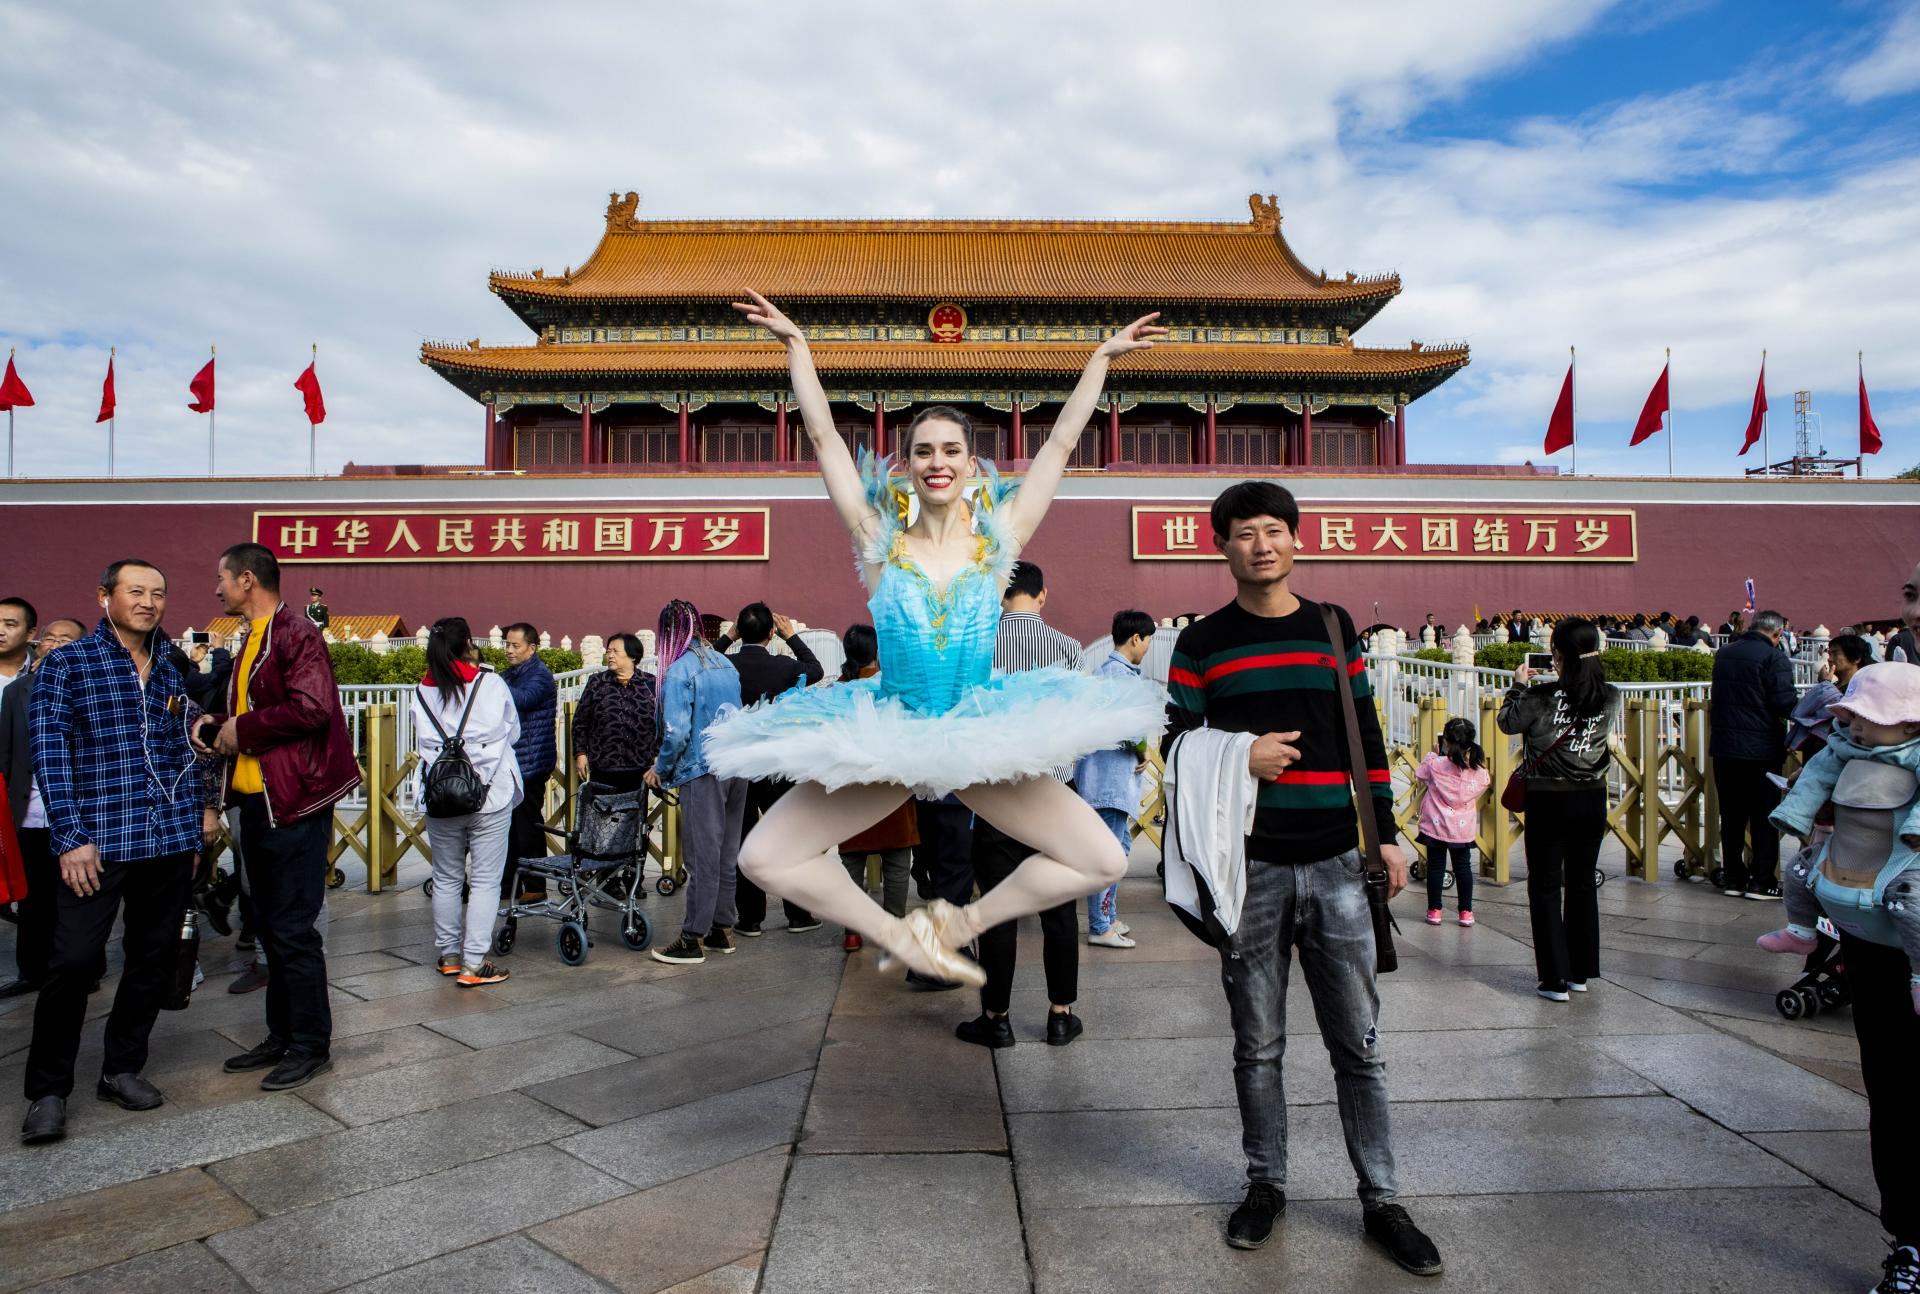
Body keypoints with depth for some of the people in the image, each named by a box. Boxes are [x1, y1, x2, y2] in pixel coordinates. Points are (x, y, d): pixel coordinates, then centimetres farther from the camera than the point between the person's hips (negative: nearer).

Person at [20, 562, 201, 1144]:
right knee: (74, 960, -5)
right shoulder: (65, 666, -1)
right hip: (98, 840, -4)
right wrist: (70, 838, -13)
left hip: (171, 839, 5)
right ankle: (48, 1091, 11)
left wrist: (193, 829, 13)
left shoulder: (173, 668, 11)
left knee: (154, 959, 10)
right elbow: (49, 754, -6)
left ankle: (122, 1069, 25)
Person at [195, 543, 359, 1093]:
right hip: (256, 800, 10)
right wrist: (217, 727, 5)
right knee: (270, 925, 16)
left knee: (293, 929, -3)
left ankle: (311, 1046, 9)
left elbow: (311, 708, -25)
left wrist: (242, 728, -15)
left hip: (293, 801, -10)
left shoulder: (295, 633, -12)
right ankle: (281, 1036, 28)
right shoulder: (254, 639, 17)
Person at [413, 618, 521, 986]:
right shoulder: (492, 683, -5)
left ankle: (449, 955, 26)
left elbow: (423, 743, 7)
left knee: (446, 879, 16)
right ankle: (473, 964, 1)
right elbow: (514, 734, 5)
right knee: (485, 880, 1)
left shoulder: (423, 691, 2)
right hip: (490, 795, -3)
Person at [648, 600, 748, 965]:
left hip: (703, 771, -7)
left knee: (702, 857, -3)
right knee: (726, 853, 13)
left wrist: (660, 771, 0)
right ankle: (721, 930, 22)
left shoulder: (679, 670, -10)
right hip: (737, 767, 7)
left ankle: (693, 940, 4)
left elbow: (677, 732, -16)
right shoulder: (725, 663, 11)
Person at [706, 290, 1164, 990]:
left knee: (1104, 861, -8)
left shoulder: (998, 540, 0)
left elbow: (1059, 443, 3)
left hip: (985, 740, 1)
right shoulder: (880, 540, -2)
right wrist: (796, 344, 1)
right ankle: (897, 934, 10)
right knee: (762, 858, -11)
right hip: (886, 741, 0)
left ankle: (958, 924, 11)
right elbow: (823, 436, -1)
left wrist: (1102, 358, 6)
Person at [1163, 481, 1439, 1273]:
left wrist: (1386, 835, 6)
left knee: (1358, 1044, 8)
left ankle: (1380, 1201, 21)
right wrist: (1240, 758, -15)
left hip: (1334, 864, 2)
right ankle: (1266, 1185, 26)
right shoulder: (1201, 643, 3)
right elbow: (1177, 742, 2)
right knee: (1258, 1045, 10)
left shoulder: (1335, 628, 9)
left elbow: (1367, 738, 10)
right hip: (1248, 867, -1)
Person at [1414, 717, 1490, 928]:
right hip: (1463, 828, 2)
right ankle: (1466, 912, 16)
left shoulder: (1436, 764, -14)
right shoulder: (1478, 770, -8)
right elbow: (1486, 782, 13)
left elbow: (1418, 775, 5)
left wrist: (1433, 753, 13)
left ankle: (1434, 910, 11)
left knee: (1435, 866, 8)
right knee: (1463, 867, 13)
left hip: (1436, 825, -2)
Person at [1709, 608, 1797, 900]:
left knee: (1731, 816, 11)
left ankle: (1733, 877, 17)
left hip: (1723, 747, 6)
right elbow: (1785, 704, -17)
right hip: (1761, 749, -6)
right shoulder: (1774, 658, -12)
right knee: (1764, 817, 4)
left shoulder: (1724, 654, 9)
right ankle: (1761, 881, 6)